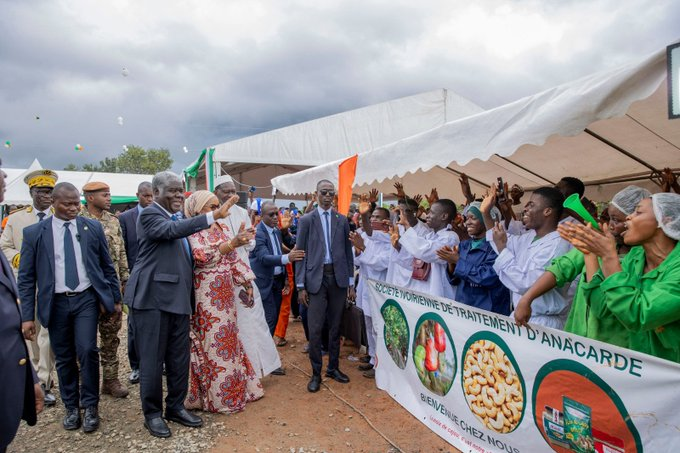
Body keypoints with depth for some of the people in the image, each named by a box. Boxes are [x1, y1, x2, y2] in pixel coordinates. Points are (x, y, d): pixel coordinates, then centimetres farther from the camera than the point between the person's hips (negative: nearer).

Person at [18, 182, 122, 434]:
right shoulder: (34, 233, -1)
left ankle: (90, 406, 12)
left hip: (86, 299, 0)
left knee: (87, 350, -8)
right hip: (55, 303, 1)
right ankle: (71, 407, 29)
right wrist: (27, 316, -3)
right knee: (64, 358, 10)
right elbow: (26, 278, 1)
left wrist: (116, 298, 6)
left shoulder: (93, 228, 0)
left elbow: (107, 266, 6)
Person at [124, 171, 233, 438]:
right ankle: (152, 413, 20)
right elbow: (172, 230, -28)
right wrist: (212, 216, -36)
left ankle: (175, 407, 27)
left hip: (178, 298, 8)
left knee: (179, 359, 12)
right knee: (152, 359, 4)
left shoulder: (178, 219, 17)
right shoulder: (149, 214, -8)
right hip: (153, 297, -7)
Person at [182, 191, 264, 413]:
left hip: (225, 293, 7)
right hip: (206, 296, -7)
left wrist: (246, 282, 11)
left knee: (228, 338, 14)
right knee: (212, 341, 1)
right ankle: (216, 395, 16)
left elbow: (233, 258, 14)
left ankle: (233, 387, 28)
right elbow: (202, 256, -26)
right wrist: (232, 243, -36)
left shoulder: (221, 229, 10)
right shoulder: (193, 231, -10)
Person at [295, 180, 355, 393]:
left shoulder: (342, 220, 7)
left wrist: (351, 282, 6)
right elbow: (301, 254, -1)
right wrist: (301, 285, -5)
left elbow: (348, 252, 9)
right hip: (316, 278, -2)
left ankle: (333, 367, 28)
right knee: (315, 329, -2)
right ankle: (316, 373, 14)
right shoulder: (306, 220, 0)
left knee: (335, 326, 12)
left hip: (339, 277, 3)